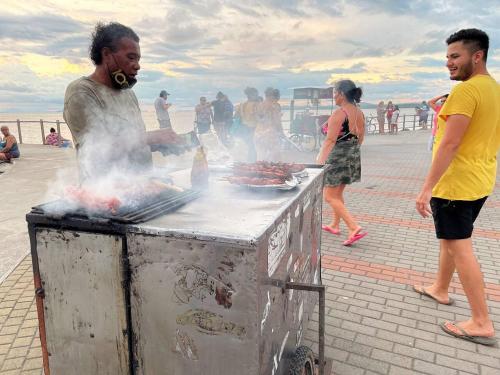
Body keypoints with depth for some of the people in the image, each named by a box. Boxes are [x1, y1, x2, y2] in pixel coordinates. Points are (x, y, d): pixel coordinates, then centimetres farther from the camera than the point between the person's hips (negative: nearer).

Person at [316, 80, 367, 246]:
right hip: (353, 157, 9)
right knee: (338, 193, 22)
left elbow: (330, 140, -22)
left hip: (338, 157, -9)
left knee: (330, 197, -1)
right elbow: (360, 137, 13)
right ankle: (335, 225, 33)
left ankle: (354, 228, -10)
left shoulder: (339, 114, -19)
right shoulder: (359, 113, 5)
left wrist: (319, 161, -18)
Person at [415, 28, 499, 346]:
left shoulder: (466, 90, -18)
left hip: (455, 184, -10)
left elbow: (449, 144, -25)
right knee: (451, 238, 22)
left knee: (460, 248, -2)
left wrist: (427, 188, -22)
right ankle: (440, 289, 39)